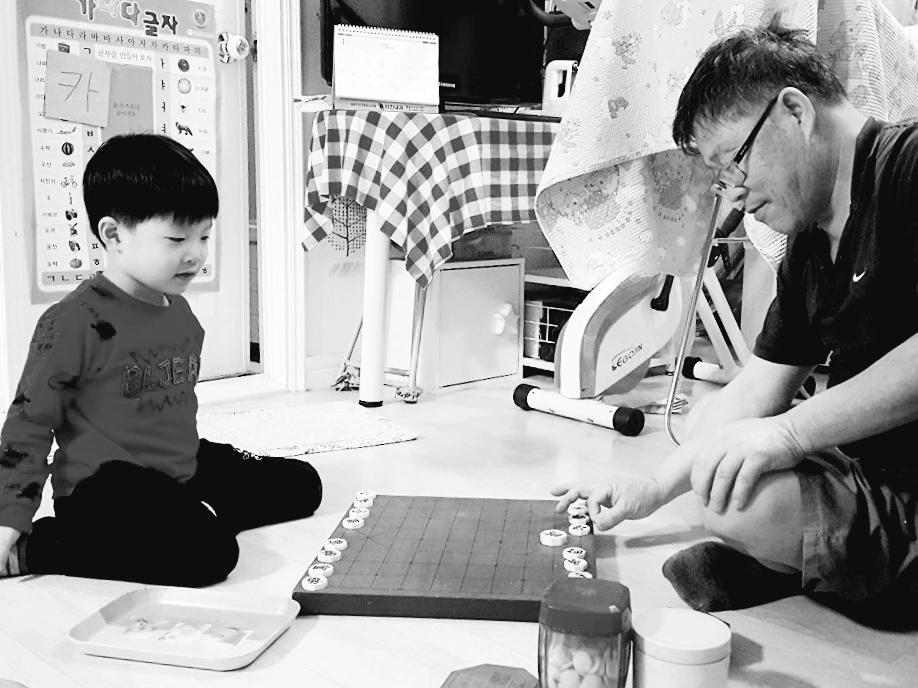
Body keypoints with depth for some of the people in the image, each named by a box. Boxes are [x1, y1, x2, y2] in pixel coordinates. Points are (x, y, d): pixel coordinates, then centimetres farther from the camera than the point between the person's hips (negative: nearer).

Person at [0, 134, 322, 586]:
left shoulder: (180, 311, 7)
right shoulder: (75, 322, -16)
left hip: (184, 468, 8)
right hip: (108, 485, -8)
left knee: (301, 484, 11)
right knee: (206, 550, -33)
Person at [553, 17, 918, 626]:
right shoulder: (807, 249, 11)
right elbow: (753, 395, 12)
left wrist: (791, 430, -30)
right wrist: (650, 492, 8)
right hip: (862, 456, 10)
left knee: (747, 502, -29)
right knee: (713, 419, 20)